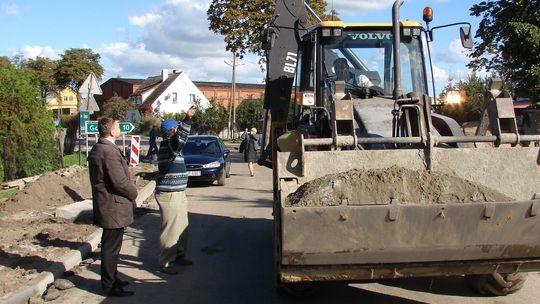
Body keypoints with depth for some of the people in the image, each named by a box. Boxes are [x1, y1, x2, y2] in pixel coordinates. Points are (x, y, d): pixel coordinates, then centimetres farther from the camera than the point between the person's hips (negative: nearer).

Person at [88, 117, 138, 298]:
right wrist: (133, 193, -6)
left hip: (105, 204, 10)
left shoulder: (97, 149, 11)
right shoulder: (110, 151, -22)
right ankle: (109, 286, 10)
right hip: (114, 207, -10)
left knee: (109, 245, 21)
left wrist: (130, 192, 13)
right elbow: (120, 181, -24)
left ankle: (110, 278, 34)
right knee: (111, 247, 0)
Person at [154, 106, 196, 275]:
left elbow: (179, 139, 36)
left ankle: (179, 256, 31)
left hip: (178, 193, 11)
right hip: (169, 195, -11)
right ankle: (165, 264, 4)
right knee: (170, 229, -4)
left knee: (182, 227, 19)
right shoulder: (168, 144, -18)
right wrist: (187, 120, -52)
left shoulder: (170, 145, 12)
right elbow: (179, 139, -41)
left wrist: (187, 120, 40)